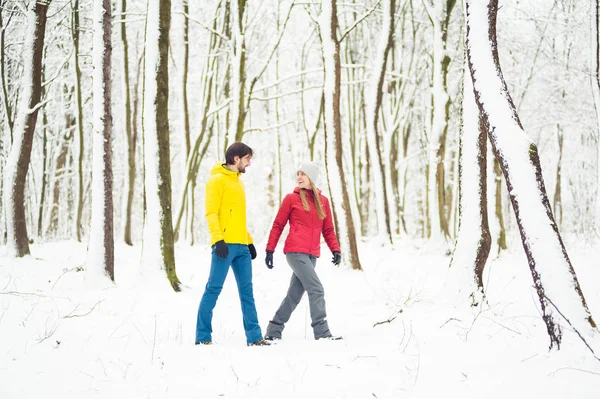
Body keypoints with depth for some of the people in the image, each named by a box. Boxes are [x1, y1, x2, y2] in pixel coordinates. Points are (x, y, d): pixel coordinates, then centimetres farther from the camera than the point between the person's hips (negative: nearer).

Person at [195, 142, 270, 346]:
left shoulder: (238, 182, 22)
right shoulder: (218, 180, -4)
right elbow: (211, 213, -12)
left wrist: (249, 241, 21)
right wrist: (218, 239, -21)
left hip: (241, 246, 8)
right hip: (225, 245, -8)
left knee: (247, 291, 6)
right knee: (214, 289, -5)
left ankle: (254, 337, 7)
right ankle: (203, 336, -1)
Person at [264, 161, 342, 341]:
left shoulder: (323, 201, 14)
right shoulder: (291, 198, 3)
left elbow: (328, 230, 15)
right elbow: (278, 226, 5)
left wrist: (335, 249, 2)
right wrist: (270, 250, 0)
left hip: (312, 255, 5)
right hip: (295, 252, -5)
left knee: (294, 295, 7)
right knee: (316, 289, -15)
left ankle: (274, 331, 17)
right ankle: (322, 332, -14)